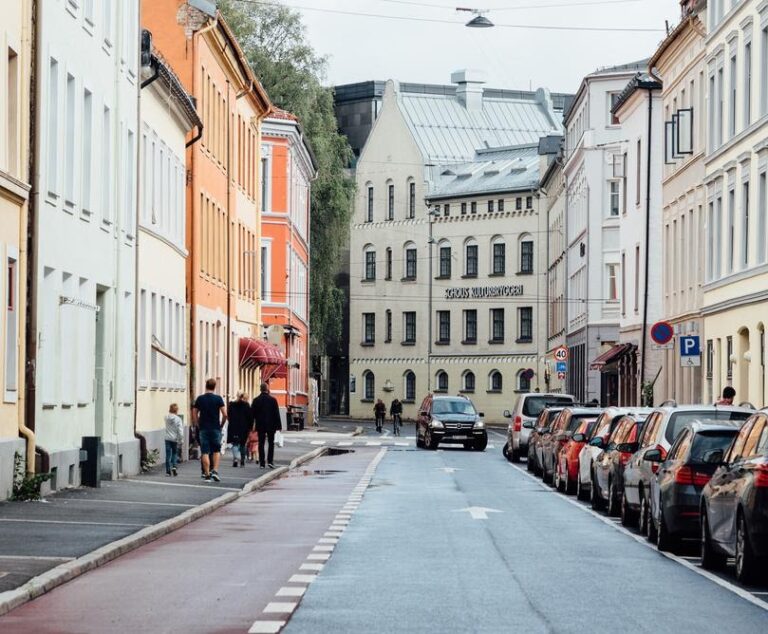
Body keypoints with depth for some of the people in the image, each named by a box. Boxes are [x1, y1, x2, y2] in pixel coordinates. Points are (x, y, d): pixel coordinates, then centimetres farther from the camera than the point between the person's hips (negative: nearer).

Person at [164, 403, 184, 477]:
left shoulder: (166, 417, 0)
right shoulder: (178, 419, -10)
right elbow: (180, 431, -11)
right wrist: (181, 440, -5)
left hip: (168, 438, 2)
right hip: (175, 439, -2)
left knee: (168, 455, 3)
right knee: (175, 453, 14)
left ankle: (168, 470, 1)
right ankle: (174, 466, -2)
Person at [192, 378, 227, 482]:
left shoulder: (200, 399, 3)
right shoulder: (218, 398, -4)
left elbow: (194, 414, 4)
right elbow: (225, 414, -8)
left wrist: (198, 425, 13)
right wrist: (221, 425, 6)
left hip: (203, 429, 1)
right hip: (215, 428, -1)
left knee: (205, 452, 3)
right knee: (216, 450, 13)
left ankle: (207, 475, 1)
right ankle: (215, 471, -1)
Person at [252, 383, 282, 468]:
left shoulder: (256, 400, -2)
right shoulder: (273, 399, -5)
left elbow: (252, 414, 1)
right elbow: (277, 413, -4)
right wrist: (278, 425, 2)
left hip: (260, 425, 1)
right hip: (271, 425, -1)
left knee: (261, 444, 5)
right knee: (271, 443, 9)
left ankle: (262, 463, 1)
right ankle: (270, 461, -2)